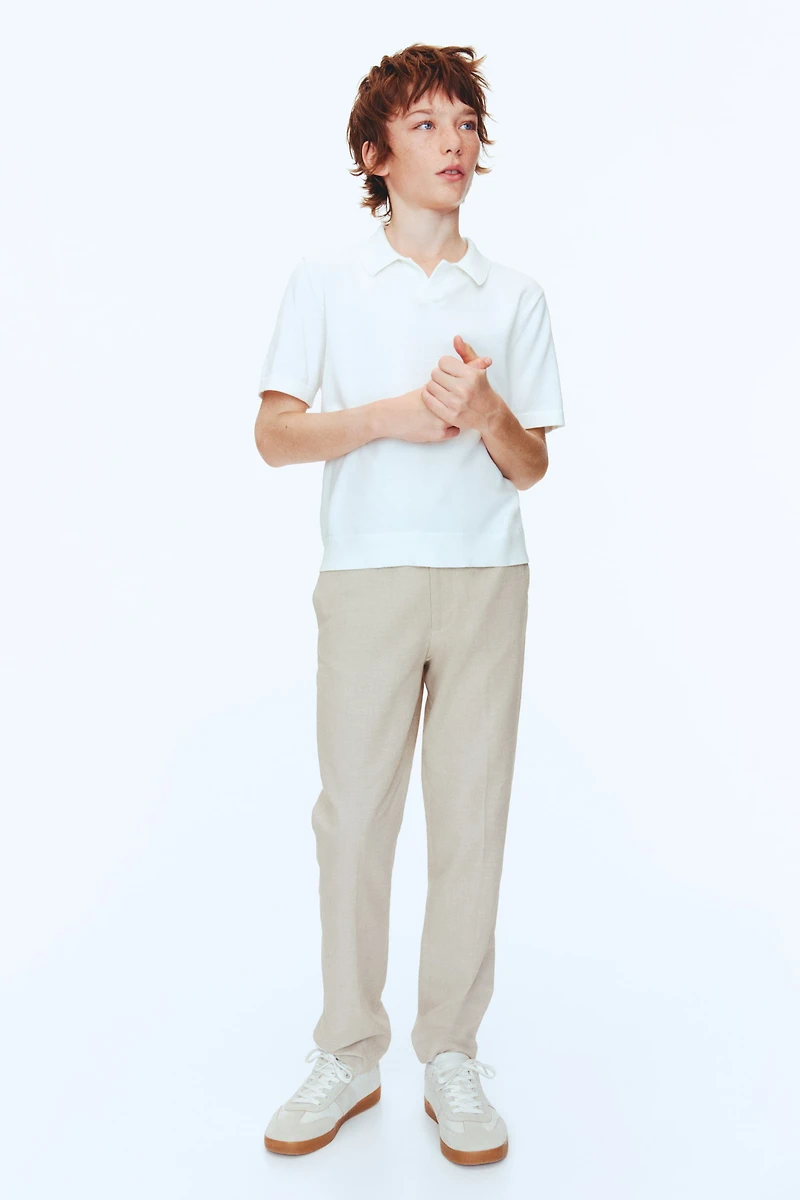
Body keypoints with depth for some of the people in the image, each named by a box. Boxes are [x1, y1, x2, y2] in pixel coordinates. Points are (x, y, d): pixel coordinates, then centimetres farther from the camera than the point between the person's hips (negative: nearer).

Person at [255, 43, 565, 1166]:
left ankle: (452, 1056, 17)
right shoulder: (326, 277, 7)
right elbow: (276, 435, 1)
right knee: (353, 815, 1)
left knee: (472, 821, 2)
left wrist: (485, 412, -12)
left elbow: (532, 466, 9)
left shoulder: (514, 295, 10)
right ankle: (348, 1055, 17)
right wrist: (390, 414, -13)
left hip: (488, 579, 1)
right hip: (367, 578, -1)